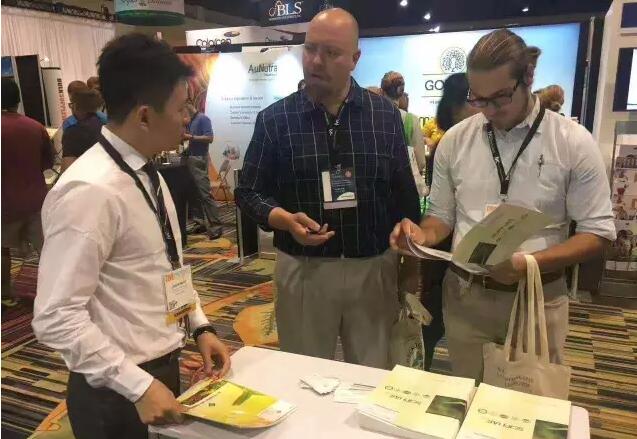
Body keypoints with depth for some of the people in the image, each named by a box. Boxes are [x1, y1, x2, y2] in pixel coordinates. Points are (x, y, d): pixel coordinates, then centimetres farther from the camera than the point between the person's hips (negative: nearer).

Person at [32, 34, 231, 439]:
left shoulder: (147, 172, 2)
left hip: (164, 368, 8)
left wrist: (200, 326, 3)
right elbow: (57, 319, -24)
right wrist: (137, 386, -22)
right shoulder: (90, 191, -25)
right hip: (117, 391, -8)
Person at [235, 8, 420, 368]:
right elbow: (249, 191, 1)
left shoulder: (386, 115, 2)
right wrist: (285, 220, -19)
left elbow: (405, 194, 6)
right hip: (303, 271, -1)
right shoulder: (275, 119, -2)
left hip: (374, 268, 2)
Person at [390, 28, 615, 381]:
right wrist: (423, 236, -16)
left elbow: (598, 232, -6)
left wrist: (528, 264, -21)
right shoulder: (454, 141, 0)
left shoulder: (574, 143, -7)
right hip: (464, 295, 2)